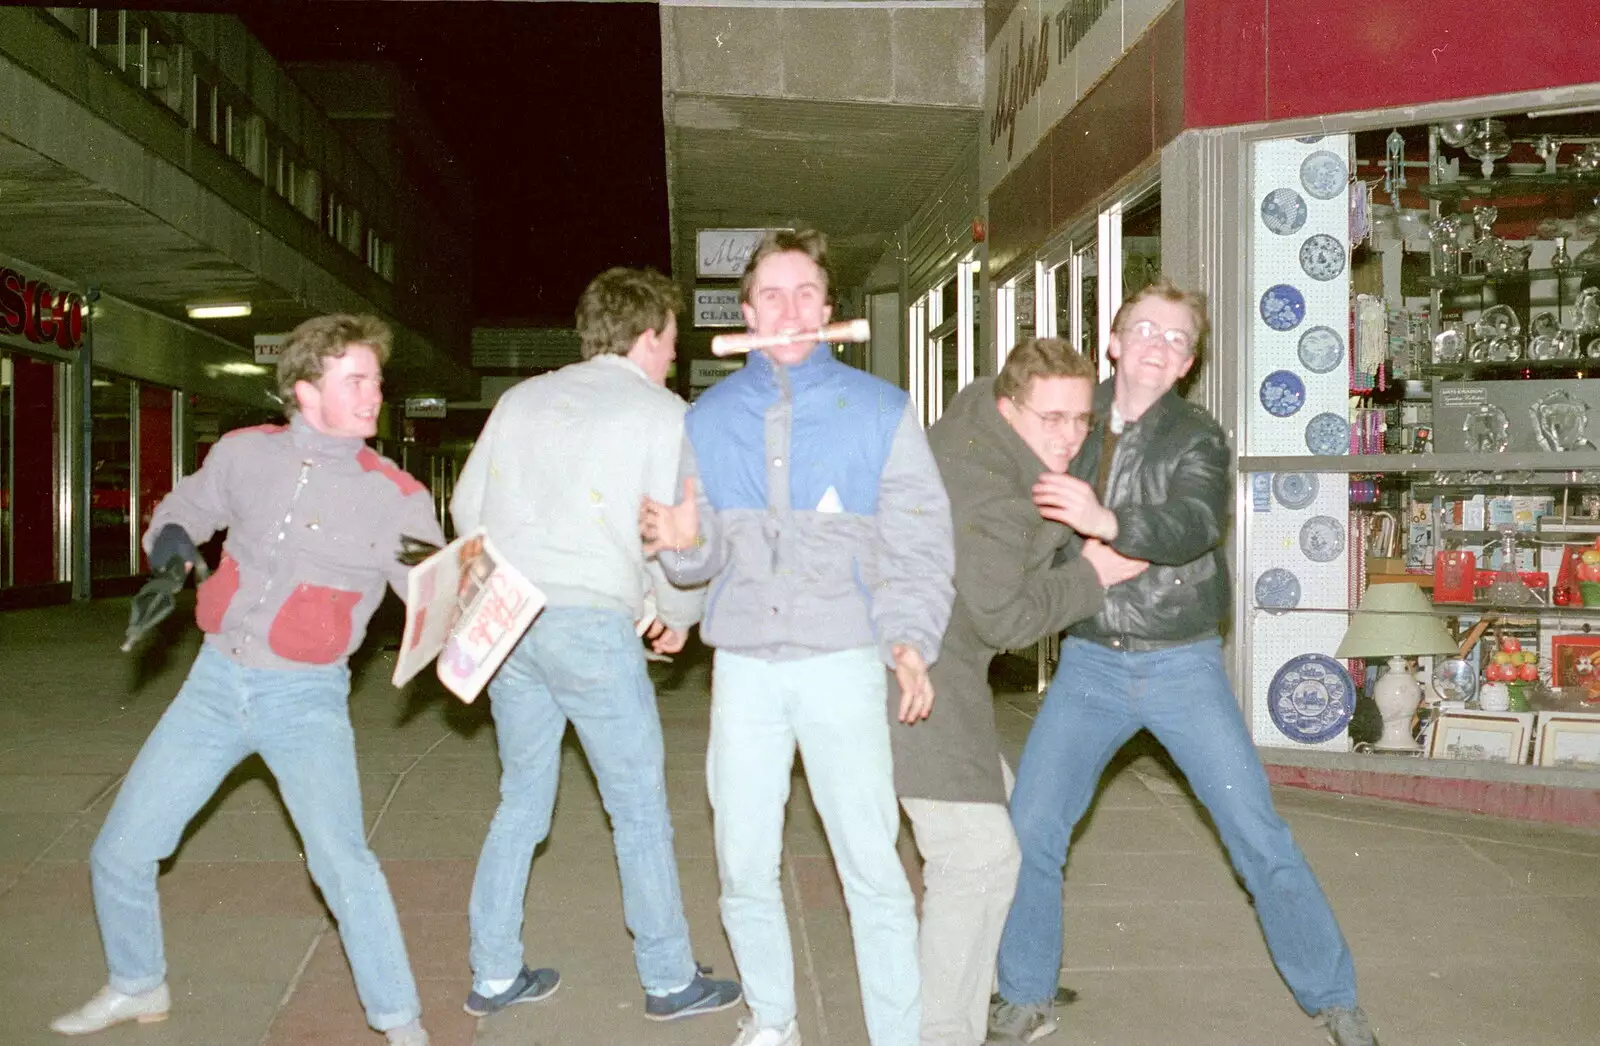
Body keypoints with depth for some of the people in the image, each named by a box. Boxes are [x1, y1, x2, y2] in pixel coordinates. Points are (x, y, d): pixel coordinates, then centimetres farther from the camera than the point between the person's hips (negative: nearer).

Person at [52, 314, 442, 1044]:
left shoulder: (396, 498, -9)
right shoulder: (246, 453, 0)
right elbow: (187, 506, 19)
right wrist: (168, 533, -4)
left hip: (306, 698, -4)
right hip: (215, 684, 4)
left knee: (340, 860, -23)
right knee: (119, 852, 11)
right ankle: (137, 986, 39)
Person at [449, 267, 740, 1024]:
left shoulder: (523, 398, 15)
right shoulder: (661, 413, -1)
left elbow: (467, 506, 15)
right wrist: (680, 617, 11)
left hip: (506, 622, 6)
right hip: (591, 625, -6)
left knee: (521, 803, 18)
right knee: (640, 811, 7)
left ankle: (494, 976, 24)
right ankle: (671, 981, 18)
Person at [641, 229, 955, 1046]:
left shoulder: (879, 410, 1)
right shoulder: (709, 417, 9)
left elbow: (920, 543, -2)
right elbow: (704, 555, 11)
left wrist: (910, 638, -17)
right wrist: (684, 541, -12)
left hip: (842, 663, -3)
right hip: (744, 666, 3)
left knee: (872, 867, -5)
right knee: (743, 868, 10)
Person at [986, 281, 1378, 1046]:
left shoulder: (1198, 438, -4)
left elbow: (1193, 526, -25)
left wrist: (1106, 522, -40)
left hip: (1184, 666, -1)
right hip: (1090, 665, 2)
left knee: (1258, 835, 1)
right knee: (1029, 831, -3)